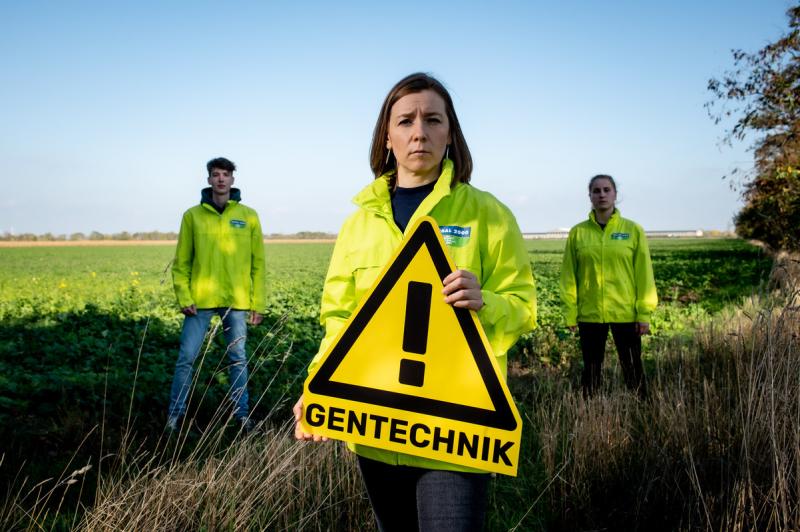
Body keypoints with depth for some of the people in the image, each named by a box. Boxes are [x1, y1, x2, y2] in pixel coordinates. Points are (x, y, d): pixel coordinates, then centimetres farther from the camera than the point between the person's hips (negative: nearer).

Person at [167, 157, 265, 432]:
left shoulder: (248, 216, 4)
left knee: (238, 358, 9)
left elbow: (258, 263, 5)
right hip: (201, 299, 0)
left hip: (237, 301, 1)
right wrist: (183, 297, -6)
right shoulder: (192, 215, 4)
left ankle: (242, 413, 21)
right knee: (187, 357, 2)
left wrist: (258, 302, 1)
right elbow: (181, 261, 4)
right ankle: (175, 414, 15)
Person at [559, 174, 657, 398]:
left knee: (633, 369, 6)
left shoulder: (633, 230, 0)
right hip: (589, 314, 1)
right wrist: (570, 313, -1)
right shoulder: (578, 232, 2)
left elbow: (643, 274, 0)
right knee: (591, 369, 10)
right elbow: (569, 276, 3)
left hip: (626, 313, -1)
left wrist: (644, 313, -4)